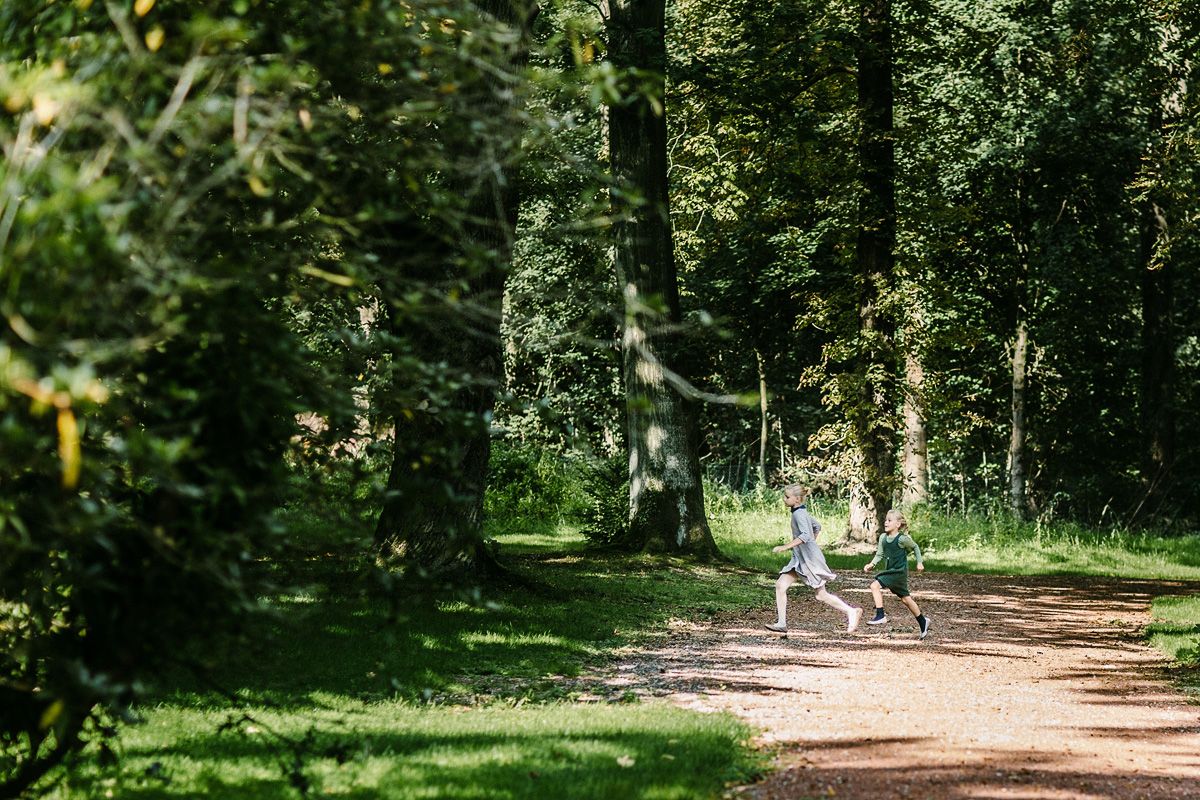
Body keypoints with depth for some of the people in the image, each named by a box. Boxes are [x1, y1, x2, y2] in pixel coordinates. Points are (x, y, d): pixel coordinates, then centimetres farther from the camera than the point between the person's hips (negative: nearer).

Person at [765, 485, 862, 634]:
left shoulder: (799, 514, -18)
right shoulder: (802, 512, 10)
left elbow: (805, 535, -32)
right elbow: (817, 526, 24)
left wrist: (786, 547, -34)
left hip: (810, 559, -10)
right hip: (799, 558, 10)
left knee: (821, 595, -1)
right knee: (780, 585, 1)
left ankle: (852, 612, 11)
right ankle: (781, 624, 1)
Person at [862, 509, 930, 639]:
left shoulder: (902, 539, -14)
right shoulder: (883, 537, 3)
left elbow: (915, 547, 2)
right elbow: (879, 554, 6)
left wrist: (919, 562, 4)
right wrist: (871, 564, -9)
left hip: (899, 571, -7)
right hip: (889, 571, 7)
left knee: (875, 585, -20)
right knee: (905, 598, 15)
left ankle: (880, 615, -15)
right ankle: (923, 621, 28)